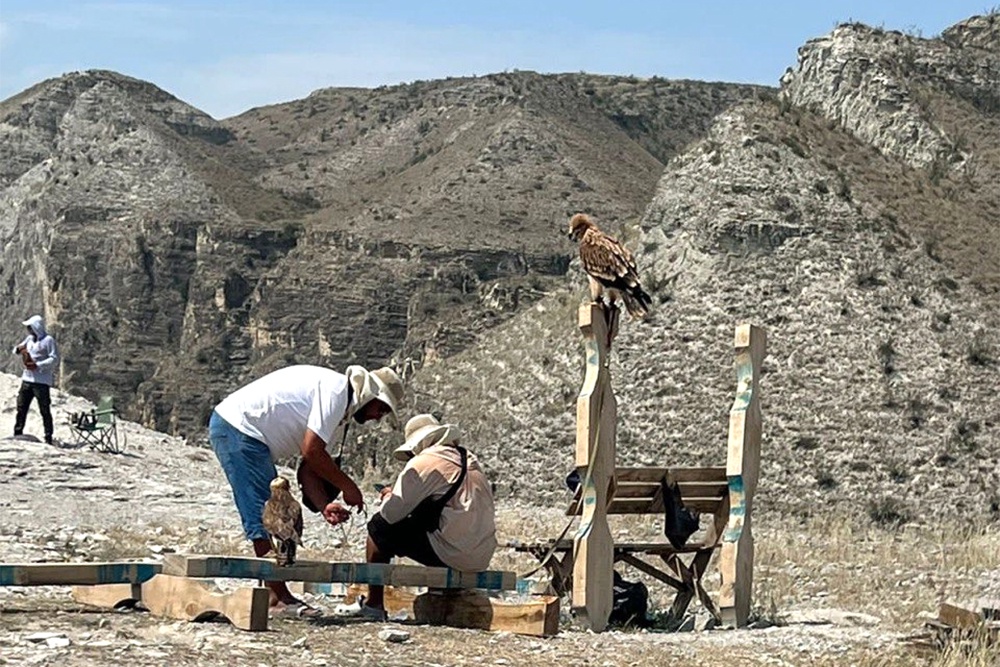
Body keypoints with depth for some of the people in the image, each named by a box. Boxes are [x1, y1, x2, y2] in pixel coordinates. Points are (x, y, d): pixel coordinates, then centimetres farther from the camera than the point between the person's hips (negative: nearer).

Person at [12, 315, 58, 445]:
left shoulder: (48, 340, -9)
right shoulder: (30, 338, 13)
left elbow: (54, 358, -14)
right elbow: (17, 349, 22)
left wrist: (37, 365, -21)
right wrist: (18, 349, -3)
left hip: (41, 380, -7)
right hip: (27, 379, 7)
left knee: (45, 410, -4)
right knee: (21, 408, 9)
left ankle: (48, 438, -1)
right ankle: (18, 433, 16)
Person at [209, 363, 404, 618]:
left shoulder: (338, 405, 17)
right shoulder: (336, 389, -14)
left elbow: (307, 470, 13)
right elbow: (311, 451, -20)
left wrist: (325, 505, -3)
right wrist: (348, 486, -9)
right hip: (236, 428, -11)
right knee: (265, 519, -11)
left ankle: (276, 596, 13)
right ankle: (278, 598, -9)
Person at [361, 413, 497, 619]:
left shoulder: (423, 463, -8)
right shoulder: (470, 460, 15)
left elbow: (391, 514, -9)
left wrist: (389, 496, 15)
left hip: (453, 556, -8)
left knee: (379, 527, 7)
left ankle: (373, 605, 10)